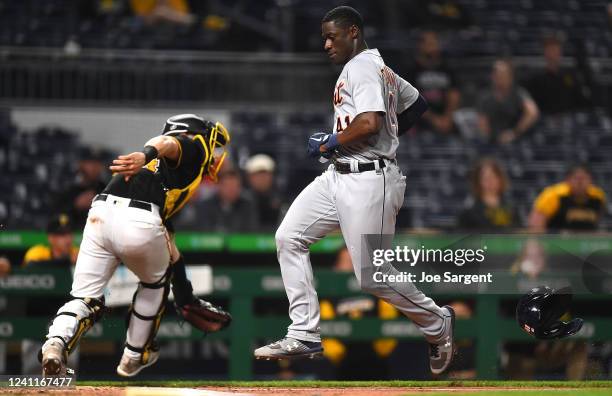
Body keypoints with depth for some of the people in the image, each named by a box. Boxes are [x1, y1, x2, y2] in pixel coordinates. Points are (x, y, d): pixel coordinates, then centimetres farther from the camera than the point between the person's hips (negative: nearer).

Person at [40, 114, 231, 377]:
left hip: (100, 215, 5)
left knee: (86, 299, 6)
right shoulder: (196, 145, 16)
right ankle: (135, 356, 32)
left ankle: (57, 341, -23)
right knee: (156, 281, 25)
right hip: (138, 223, -5)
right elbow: (167, 144, -9)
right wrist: (147, 156, -32)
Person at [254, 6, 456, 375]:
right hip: (337, 176, 11)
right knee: (289, 237, 3)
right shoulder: (382, 69, 17)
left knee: (374, 276, -8)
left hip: (368, 181, -11)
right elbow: (417, 103, 24)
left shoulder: (362, 67, -13)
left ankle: (438, 324, 16)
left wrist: (329, 143, -12)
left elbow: (369, 123, -25)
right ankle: (304, 336, 2)